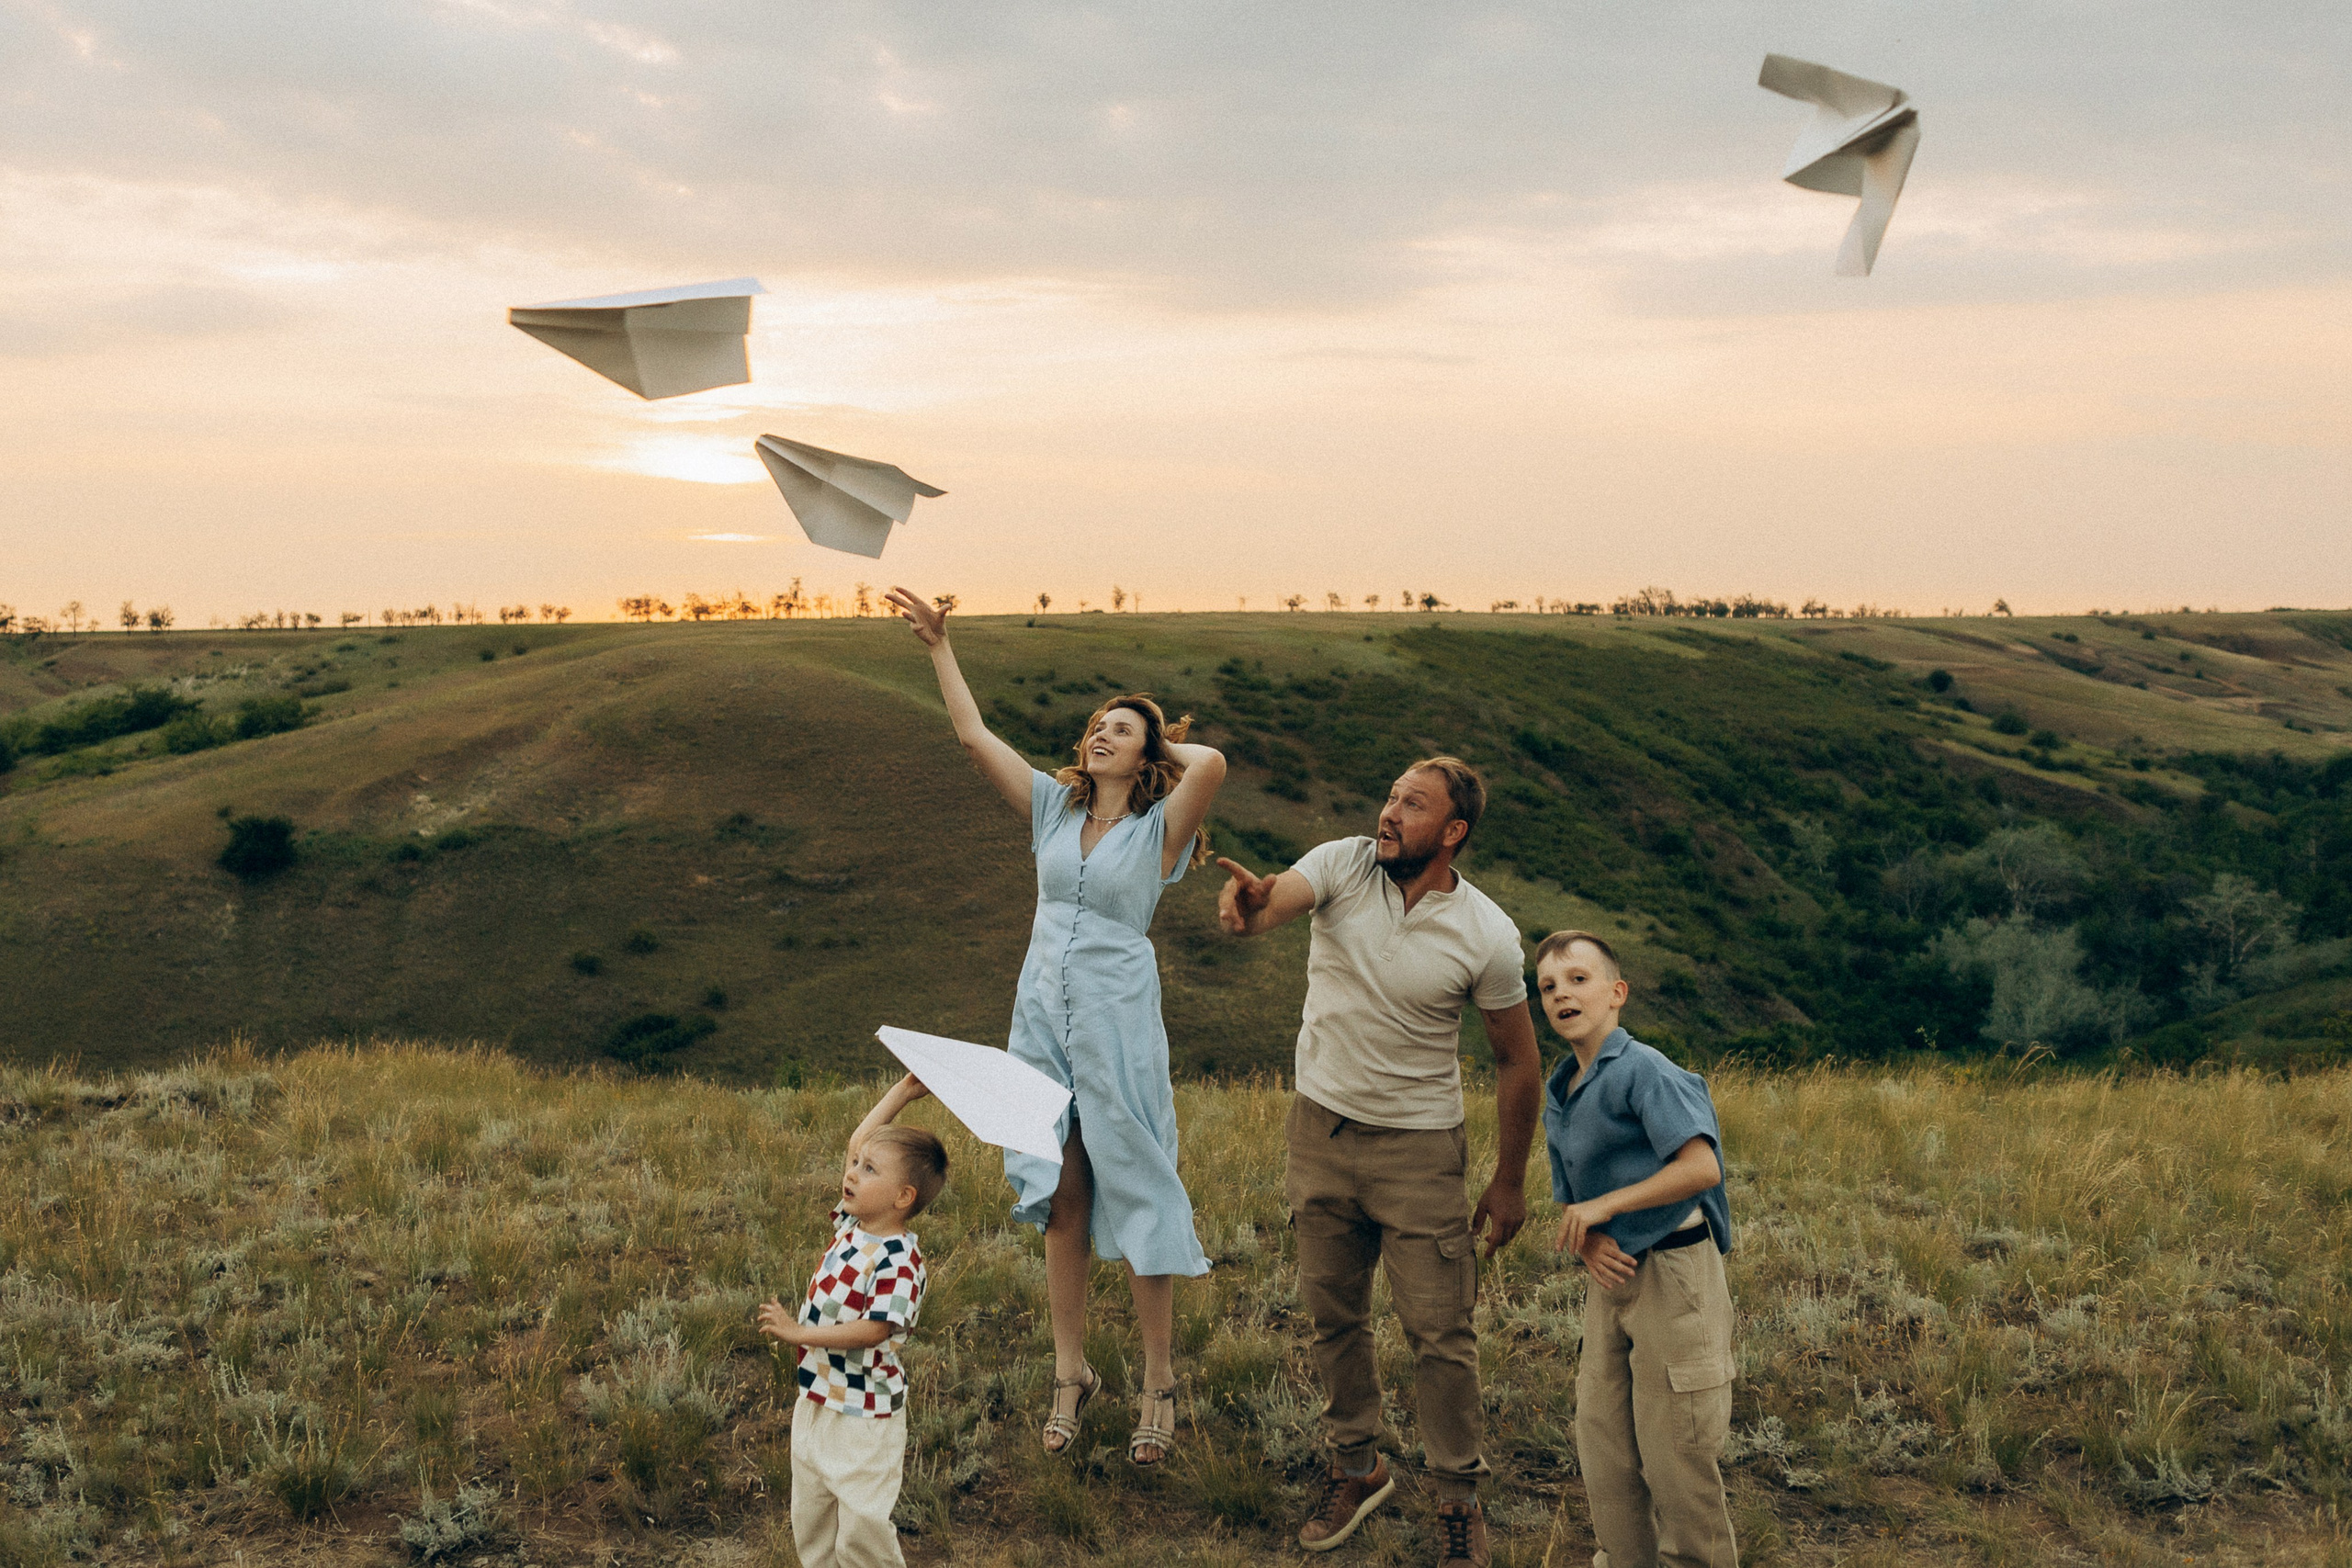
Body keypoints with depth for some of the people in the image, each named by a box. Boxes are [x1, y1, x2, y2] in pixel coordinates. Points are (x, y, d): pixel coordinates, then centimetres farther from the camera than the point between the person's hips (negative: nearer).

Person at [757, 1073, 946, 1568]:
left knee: (861, 1526, -2)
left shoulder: (898, 1258, -22)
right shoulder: (852, 1223, 1)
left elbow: (873, 1329, -27)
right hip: (817, 1398, 8)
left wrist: (799, 1332, -20)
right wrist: (902, 1092, 7)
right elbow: (858, 1142, 11)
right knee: (810, 1517, 17)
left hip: (864, 1414, -8)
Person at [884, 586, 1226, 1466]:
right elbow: (973, 736, 9)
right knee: (1060, 1200, 10)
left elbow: (1213, 763, -25)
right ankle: (1071, 1374, 22)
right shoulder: (1054, 809, 9)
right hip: (1043, 1019, 5)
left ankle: (1159, 1383, 13)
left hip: (1118, 1027, -4)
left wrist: (1167, 746, -5)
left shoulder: (1160, 827, -4)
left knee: (1136, 1195, 0)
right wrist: (938, 646, 7)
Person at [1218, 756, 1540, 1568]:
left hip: (1417, 1144, -3)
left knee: (1439, 1332, 1)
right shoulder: (1342, 864, -9)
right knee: (1332, 1313, 15)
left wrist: (1510, 1181, 0)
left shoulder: (1487, 935, -13)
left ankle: (1459, 1497, 20)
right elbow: (1281, 895, -30)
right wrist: (1251, 898, -56)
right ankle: (1358, 1467, 34)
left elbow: (1519, 1059, -3)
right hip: (1320, 1127, 3)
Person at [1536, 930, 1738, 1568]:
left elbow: (1701, 1168, -24)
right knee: (1601, 1438, 13)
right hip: (1611, 1276, 8)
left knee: (1675, 1449, -1)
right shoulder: (1558, 1092, 9)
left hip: (1673, 1273, -8)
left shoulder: (1641, 1071, -16)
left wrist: (1604, 1207, -20)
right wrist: (1588, 1244, -8)